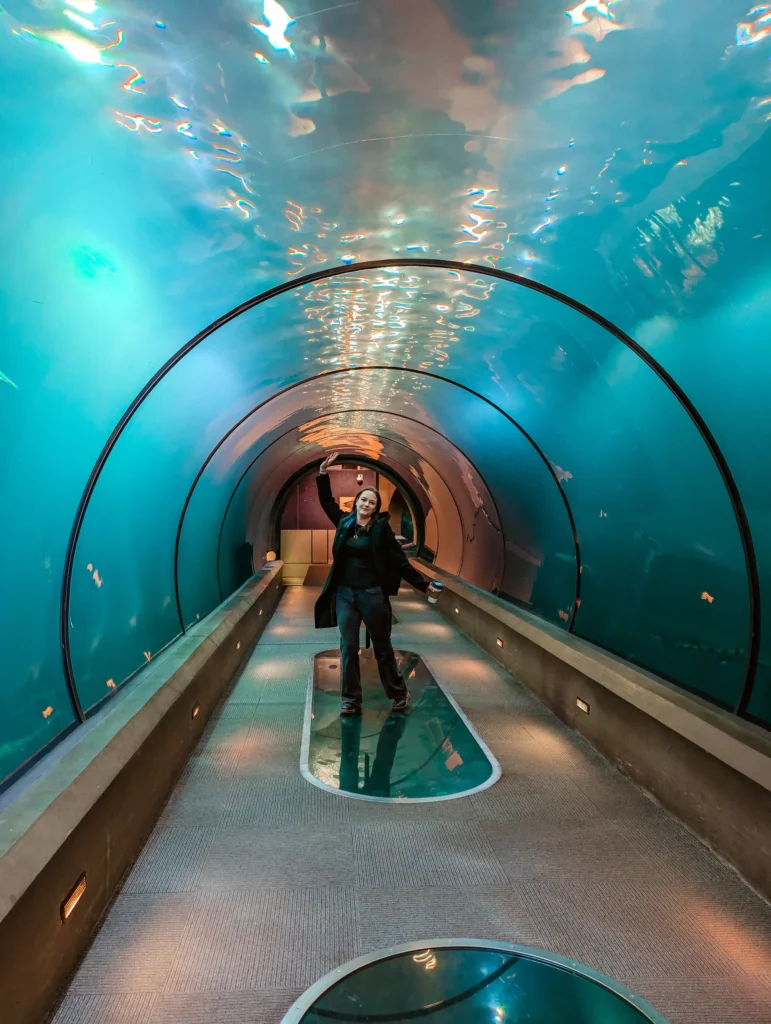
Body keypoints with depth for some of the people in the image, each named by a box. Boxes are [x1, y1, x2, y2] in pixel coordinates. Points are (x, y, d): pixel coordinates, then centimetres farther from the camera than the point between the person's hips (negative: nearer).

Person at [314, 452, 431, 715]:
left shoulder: (381, 529, -7)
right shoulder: (344, 522, 3)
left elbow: (400, 561, -4)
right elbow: (327, 501, 19)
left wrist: (423, 585, -5)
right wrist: (323, 472, 12)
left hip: (372, 594, -3)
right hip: (344, 594, 3)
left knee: (382, 647, 9)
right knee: (348, 647, 6)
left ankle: (399, 694, 26)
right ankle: (351, 699, 18)